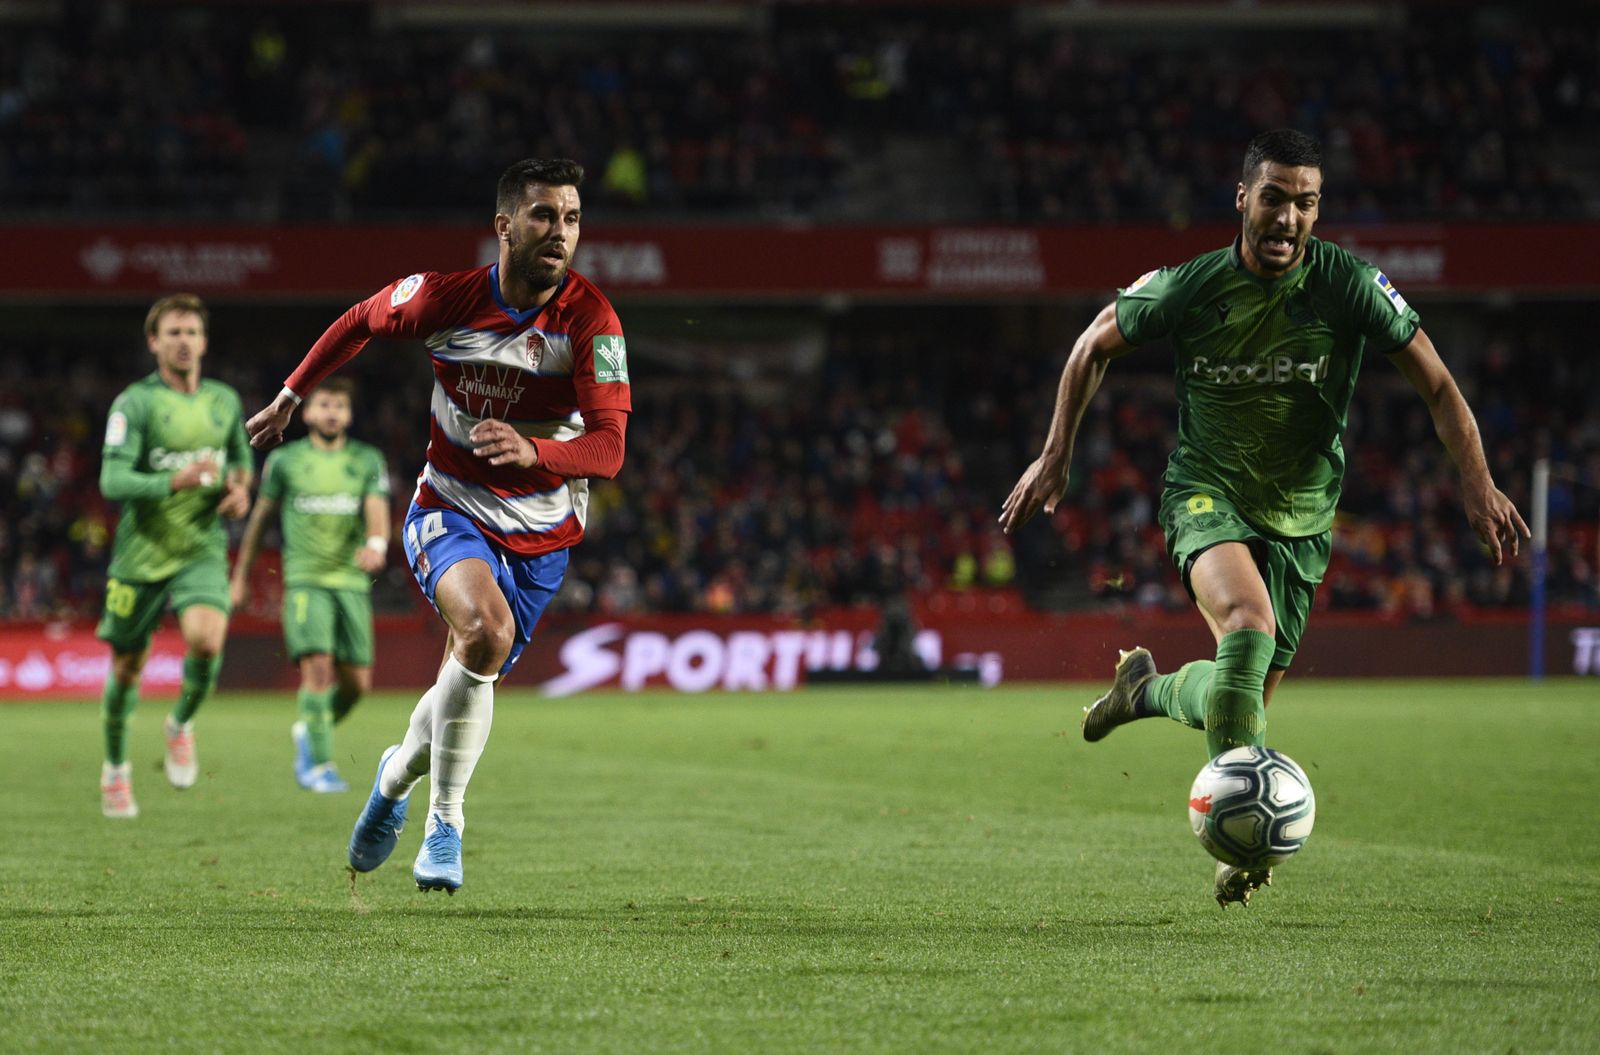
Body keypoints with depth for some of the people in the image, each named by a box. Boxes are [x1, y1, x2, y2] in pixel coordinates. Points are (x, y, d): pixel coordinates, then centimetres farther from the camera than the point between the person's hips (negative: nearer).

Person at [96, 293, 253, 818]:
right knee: (128, 666, 7)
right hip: (142, 553, -2)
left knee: (207, 639, -25)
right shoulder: (134, 403, -9)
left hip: (202, 552, 2)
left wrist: (241, 487, 1)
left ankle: (181, 724, 5)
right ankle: (115, 769, 29)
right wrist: (174, 483, -33)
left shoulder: (225, 401, 6)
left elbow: (241, 459, 24)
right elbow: (112, 480, -19)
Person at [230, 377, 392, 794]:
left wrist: (376, 543, -29)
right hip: (305, 580, -3)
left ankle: (309, 732, 29)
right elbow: (261, 514, 15)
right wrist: (241, 575, 19)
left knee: (356, 681, 1)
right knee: (318, 665, -19)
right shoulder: (285, 460, 5)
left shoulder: (367, 460, 8)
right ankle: (318, 764, -14)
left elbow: (377, 509, -6)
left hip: (352, 582, 3)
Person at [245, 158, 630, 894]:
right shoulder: (446, 298, -13)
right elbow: (362, 320, 10)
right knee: (486, 631, -29)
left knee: (471, 676, 7)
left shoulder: (591, 319, -18)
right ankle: (445, 819, -13)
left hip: (541, 537, 2)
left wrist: (532, 452, -45)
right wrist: (290, 397, 18)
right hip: (448, 510, -2)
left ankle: (400, 772, 42)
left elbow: (608, 448, -26)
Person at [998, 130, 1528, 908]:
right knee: (1248, 628, -31)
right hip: (1207, 495, -2)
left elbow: (1436, 385, -7)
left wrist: (1477, 483, -18)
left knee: (1246, 697, 7)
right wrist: (1055, 456, 2)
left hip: (1300, 516, 2)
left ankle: (1147, 689, 41)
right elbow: (1094, 347, 6)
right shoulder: (1189, 288, -12)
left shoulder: (1351, 286, -14)